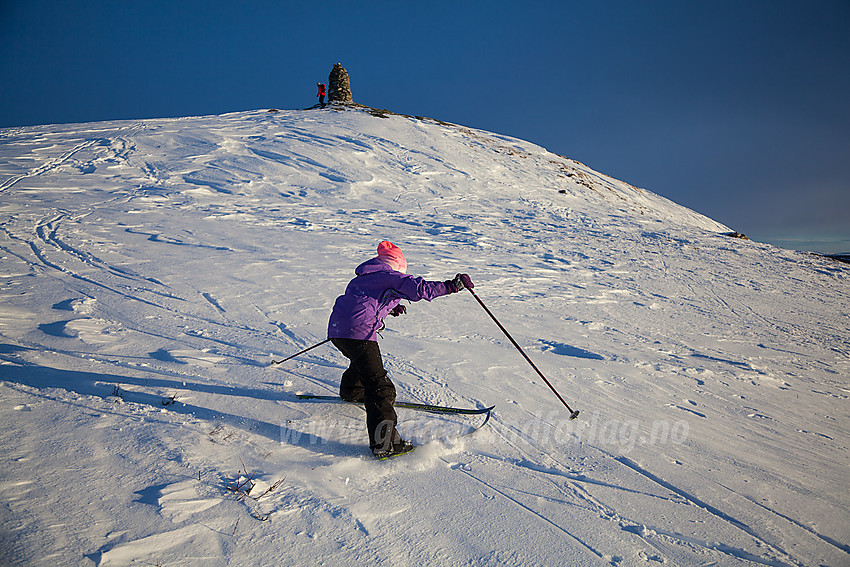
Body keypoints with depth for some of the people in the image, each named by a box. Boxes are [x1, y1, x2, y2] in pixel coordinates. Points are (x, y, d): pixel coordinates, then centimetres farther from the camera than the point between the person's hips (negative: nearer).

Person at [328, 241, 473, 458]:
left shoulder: (365, 276, 24)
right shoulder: (391, 276, -1)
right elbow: (420, 289, -15)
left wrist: (389, 307, 44)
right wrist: (452, 285, -9)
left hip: (336, 329, 9)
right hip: (358, 333, -9)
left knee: (362, 360, 39)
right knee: (379, 386, -10)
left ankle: (351, 391, 65)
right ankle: (384, 443, -16)